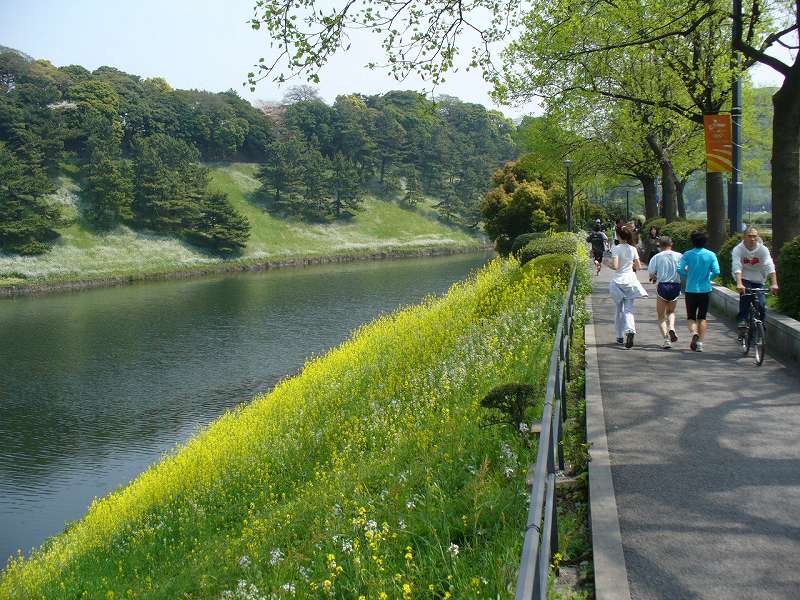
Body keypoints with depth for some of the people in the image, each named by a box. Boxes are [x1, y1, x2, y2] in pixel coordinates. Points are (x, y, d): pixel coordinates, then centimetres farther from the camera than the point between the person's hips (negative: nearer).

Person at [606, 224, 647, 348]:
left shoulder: (616, 249, -9)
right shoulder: (633, 249, 2)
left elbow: (615, 266, -17)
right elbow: (638, 267, 6)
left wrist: (608, 263, 3)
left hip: (618, 281, -2)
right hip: (630, 280, 2)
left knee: (619, 309, 12)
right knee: (628, 309, 2)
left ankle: (620, 336, 20)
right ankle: (630, 330, -24)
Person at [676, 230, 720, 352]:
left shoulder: (688, 255, -5)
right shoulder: (711, 255, -3)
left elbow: (679, 269, -15)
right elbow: (716, 272, -10)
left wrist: (686, 277, 5)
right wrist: (708, 278, 10)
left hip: (691, 290, -1)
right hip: (705, 290, 1)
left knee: (691, 317, 10)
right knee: (702, 317, 13)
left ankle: (694, 333, -19)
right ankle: (700, 343, 8)